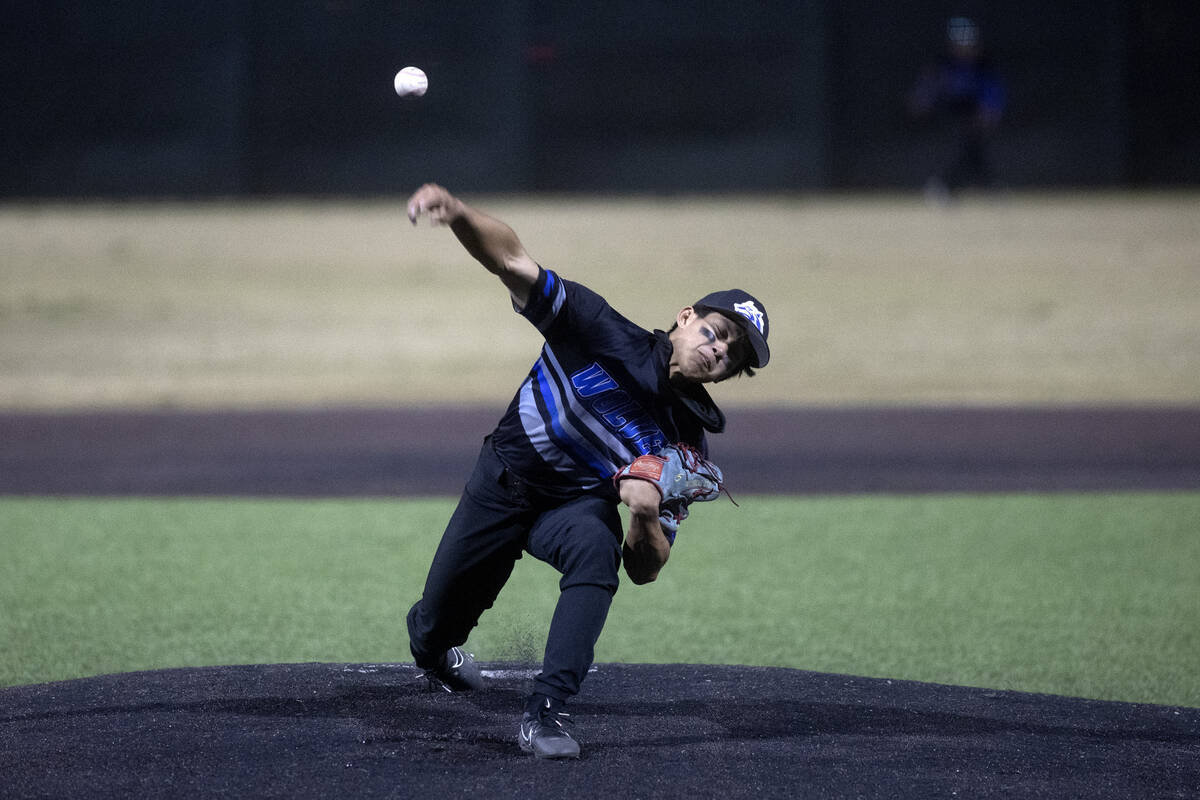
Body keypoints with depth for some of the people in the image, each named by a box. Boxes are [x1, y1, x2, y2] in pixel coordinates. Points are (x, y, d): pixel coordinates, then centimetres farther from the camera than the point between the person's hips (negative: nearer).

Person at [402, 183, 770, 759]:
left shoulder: (686, 441, -15)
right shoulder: (604, 334, -21)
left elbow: (644, 572, -13)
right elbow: (513, 262, -30)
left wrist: (645, 518, -37)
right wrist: (459, 214, -50)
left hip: (579, 503, 0)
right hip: (502, 482, 0)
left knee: (597, 546, -36)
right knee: (435, 630, 8)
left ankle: (546, 711, -36)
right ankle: (432, 649, 51)